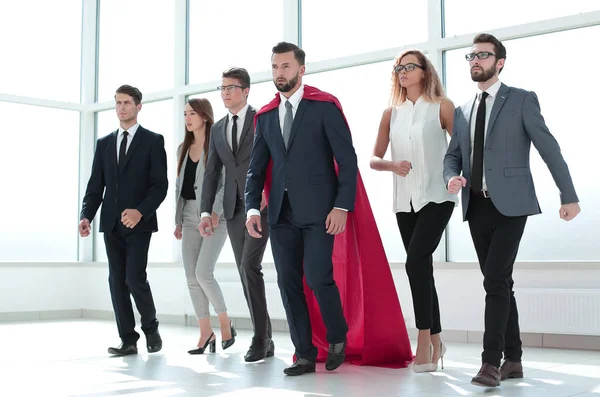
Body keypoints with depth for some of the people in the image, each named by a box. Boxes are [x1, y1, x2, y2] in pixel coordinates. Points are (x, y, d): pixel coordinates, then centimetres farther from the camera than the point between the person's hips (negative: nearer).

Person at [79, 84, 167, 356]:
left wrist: (140, 211, -21)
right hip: (111, 222, 5)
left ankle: (151, 327, 13)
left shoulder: (153, 140, 1)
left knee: (134, 278, -12)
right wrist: (86, 215, -5)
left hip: (139, 222, -4)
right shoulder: (104, 143, 15)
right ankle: (128, 340, 9)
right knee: (117, 281, 3)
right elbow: (95, 185, 11)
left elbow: (160, 184, -6)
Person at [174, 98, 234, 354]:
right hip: (190, 217, 7)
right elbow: (180, 186, 17)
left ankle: (225, 322, 5)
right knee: (191, 277, 1)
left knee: (203, 273, -15)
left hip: (215, 217, -6)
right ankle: (206, 332, 9)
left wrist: (216, 212, -22)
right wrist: (178, 220, 12)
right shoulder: (183, 149, 15)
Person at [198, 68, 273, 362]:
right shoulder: (218, 129, 14)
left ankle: (259, 337, -7)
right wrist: (206, 211, 5)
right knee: (246, 272, 6)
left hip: (261, 205, -6)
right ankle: (265, 340, 14)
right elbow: (212, 172, 13)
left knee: (249, 266, -18)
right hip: (234, 208, 6)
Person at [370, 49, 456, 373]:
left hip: (436, 197, -4)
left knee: (416, 262, -20)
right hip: (405, 201, 4)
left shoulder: (441, 107, 1)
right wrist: (392, 165, -11)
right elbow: (374, 159, 9)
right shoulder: (391, 113, 10)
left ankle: (424, 338, -10)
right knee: (422, 267, 8)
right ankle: (436, 341, 19)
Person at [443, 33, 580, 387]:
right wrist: (452, 178, -6)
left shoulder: (522, 100, 0)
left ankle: (491, 361, -12)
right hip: (477, 207, 5)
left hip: (510, 205, -5)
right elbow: (452, 155, 18)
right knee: (499, 284, 9)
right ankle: (513, 359, 17)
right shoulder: (463, 111, 15)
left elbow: (549, 149, -1)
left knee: (496, 280, -16)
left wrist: (569, 196, -1)